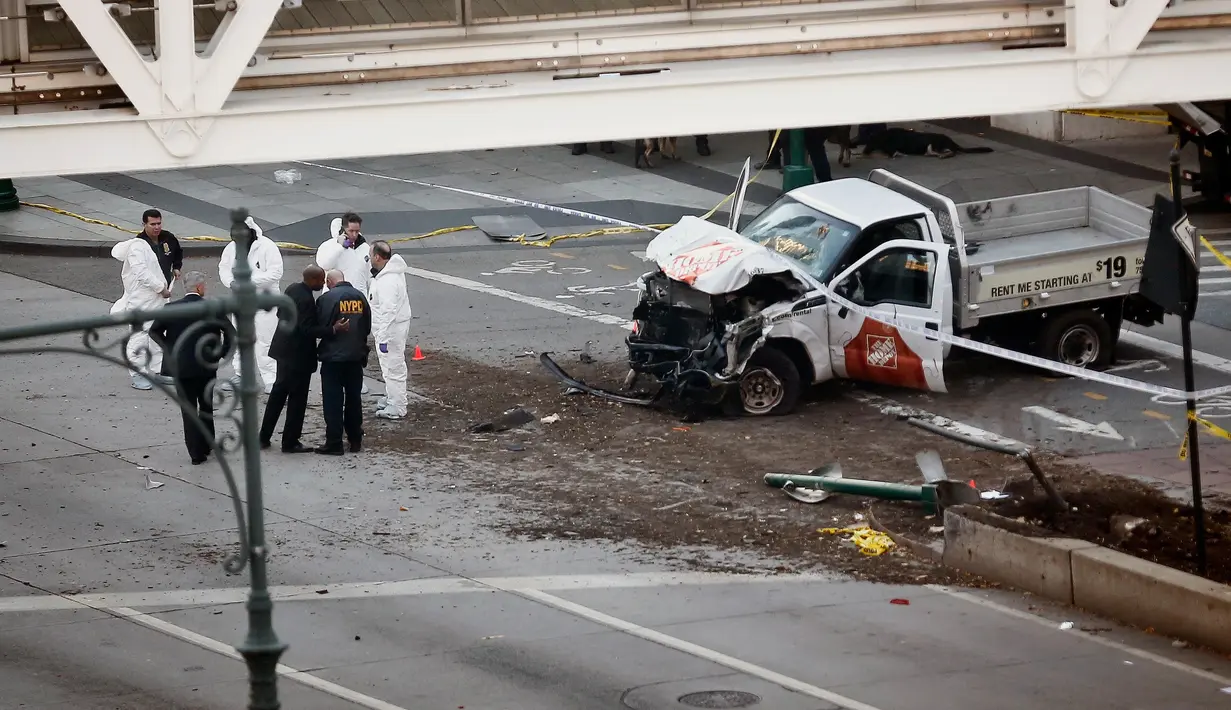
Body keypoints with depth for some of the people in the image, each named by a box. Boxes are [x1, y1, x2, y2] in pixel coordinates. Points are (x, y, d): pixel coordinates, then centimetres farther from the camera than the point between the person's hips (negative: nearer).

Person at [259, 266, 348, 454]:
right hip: (299, 355, -9)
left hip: (284, 349, 9)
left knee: (278, 392, 18)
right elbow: (308, 330, -27)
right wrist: (334, 329, -31)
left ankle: (264, 438, 23)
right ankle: (290, 443, 8)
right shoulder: (306, 299, -25)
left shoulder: (292, 289, 3)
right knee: (297, 398, 2)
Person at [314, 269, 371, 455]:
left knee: (333, 401, 0)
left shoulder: (327, 298, -13)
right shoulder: (360, 297, 2)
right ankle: (355, 440, 20)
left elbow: (320, 327, -12)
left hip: (333, 357, -5)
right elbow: (368, 327, 7)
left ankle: (334, 443, 0)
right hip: (356, 356, 5)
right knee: (354, 399, 15)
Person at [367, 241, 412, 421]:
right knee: (390, 367, 21)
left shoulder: (387, 281, -26)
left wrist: (383, 338, -26)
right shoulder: (392, 272, 6)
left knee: (393, 368, -2)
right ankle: (391, 400, 33)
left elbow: (388, 312, -28)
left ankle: (397, 408, 4)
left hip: (390, 330, -10)